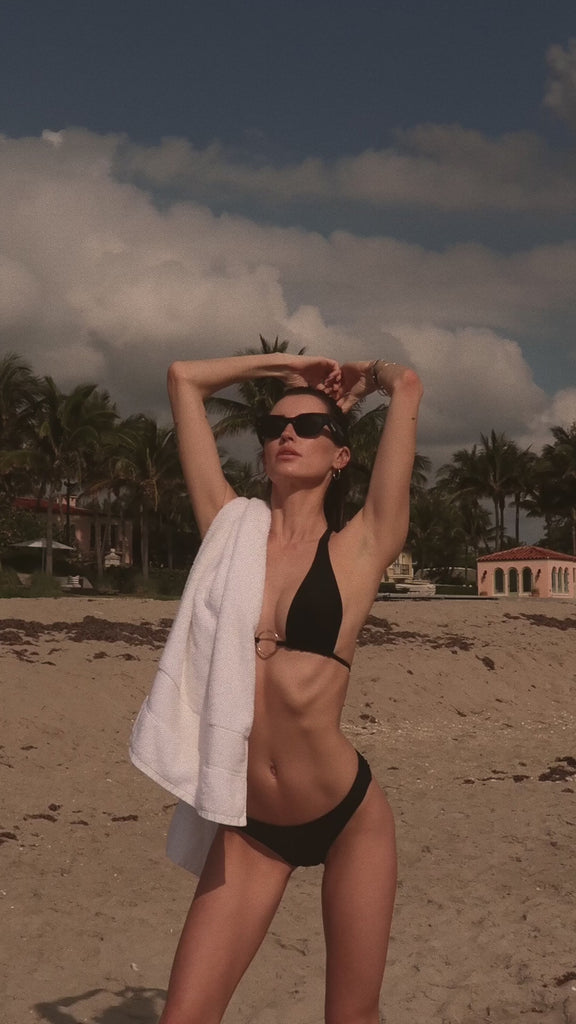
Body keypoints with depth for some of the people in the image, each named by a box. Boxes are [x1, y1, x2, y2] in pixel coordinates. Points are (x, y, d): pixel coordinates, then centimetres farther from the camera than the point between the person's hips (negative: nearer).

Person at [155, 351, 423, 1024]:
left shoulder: (359, 549, -2)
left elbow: (407, 386, -4)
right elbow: (184, 378, 9)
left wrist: (356, 380, 16)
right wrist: (291, 364, 17)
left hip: (349, 816, -1)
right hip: (249, 828, 2)